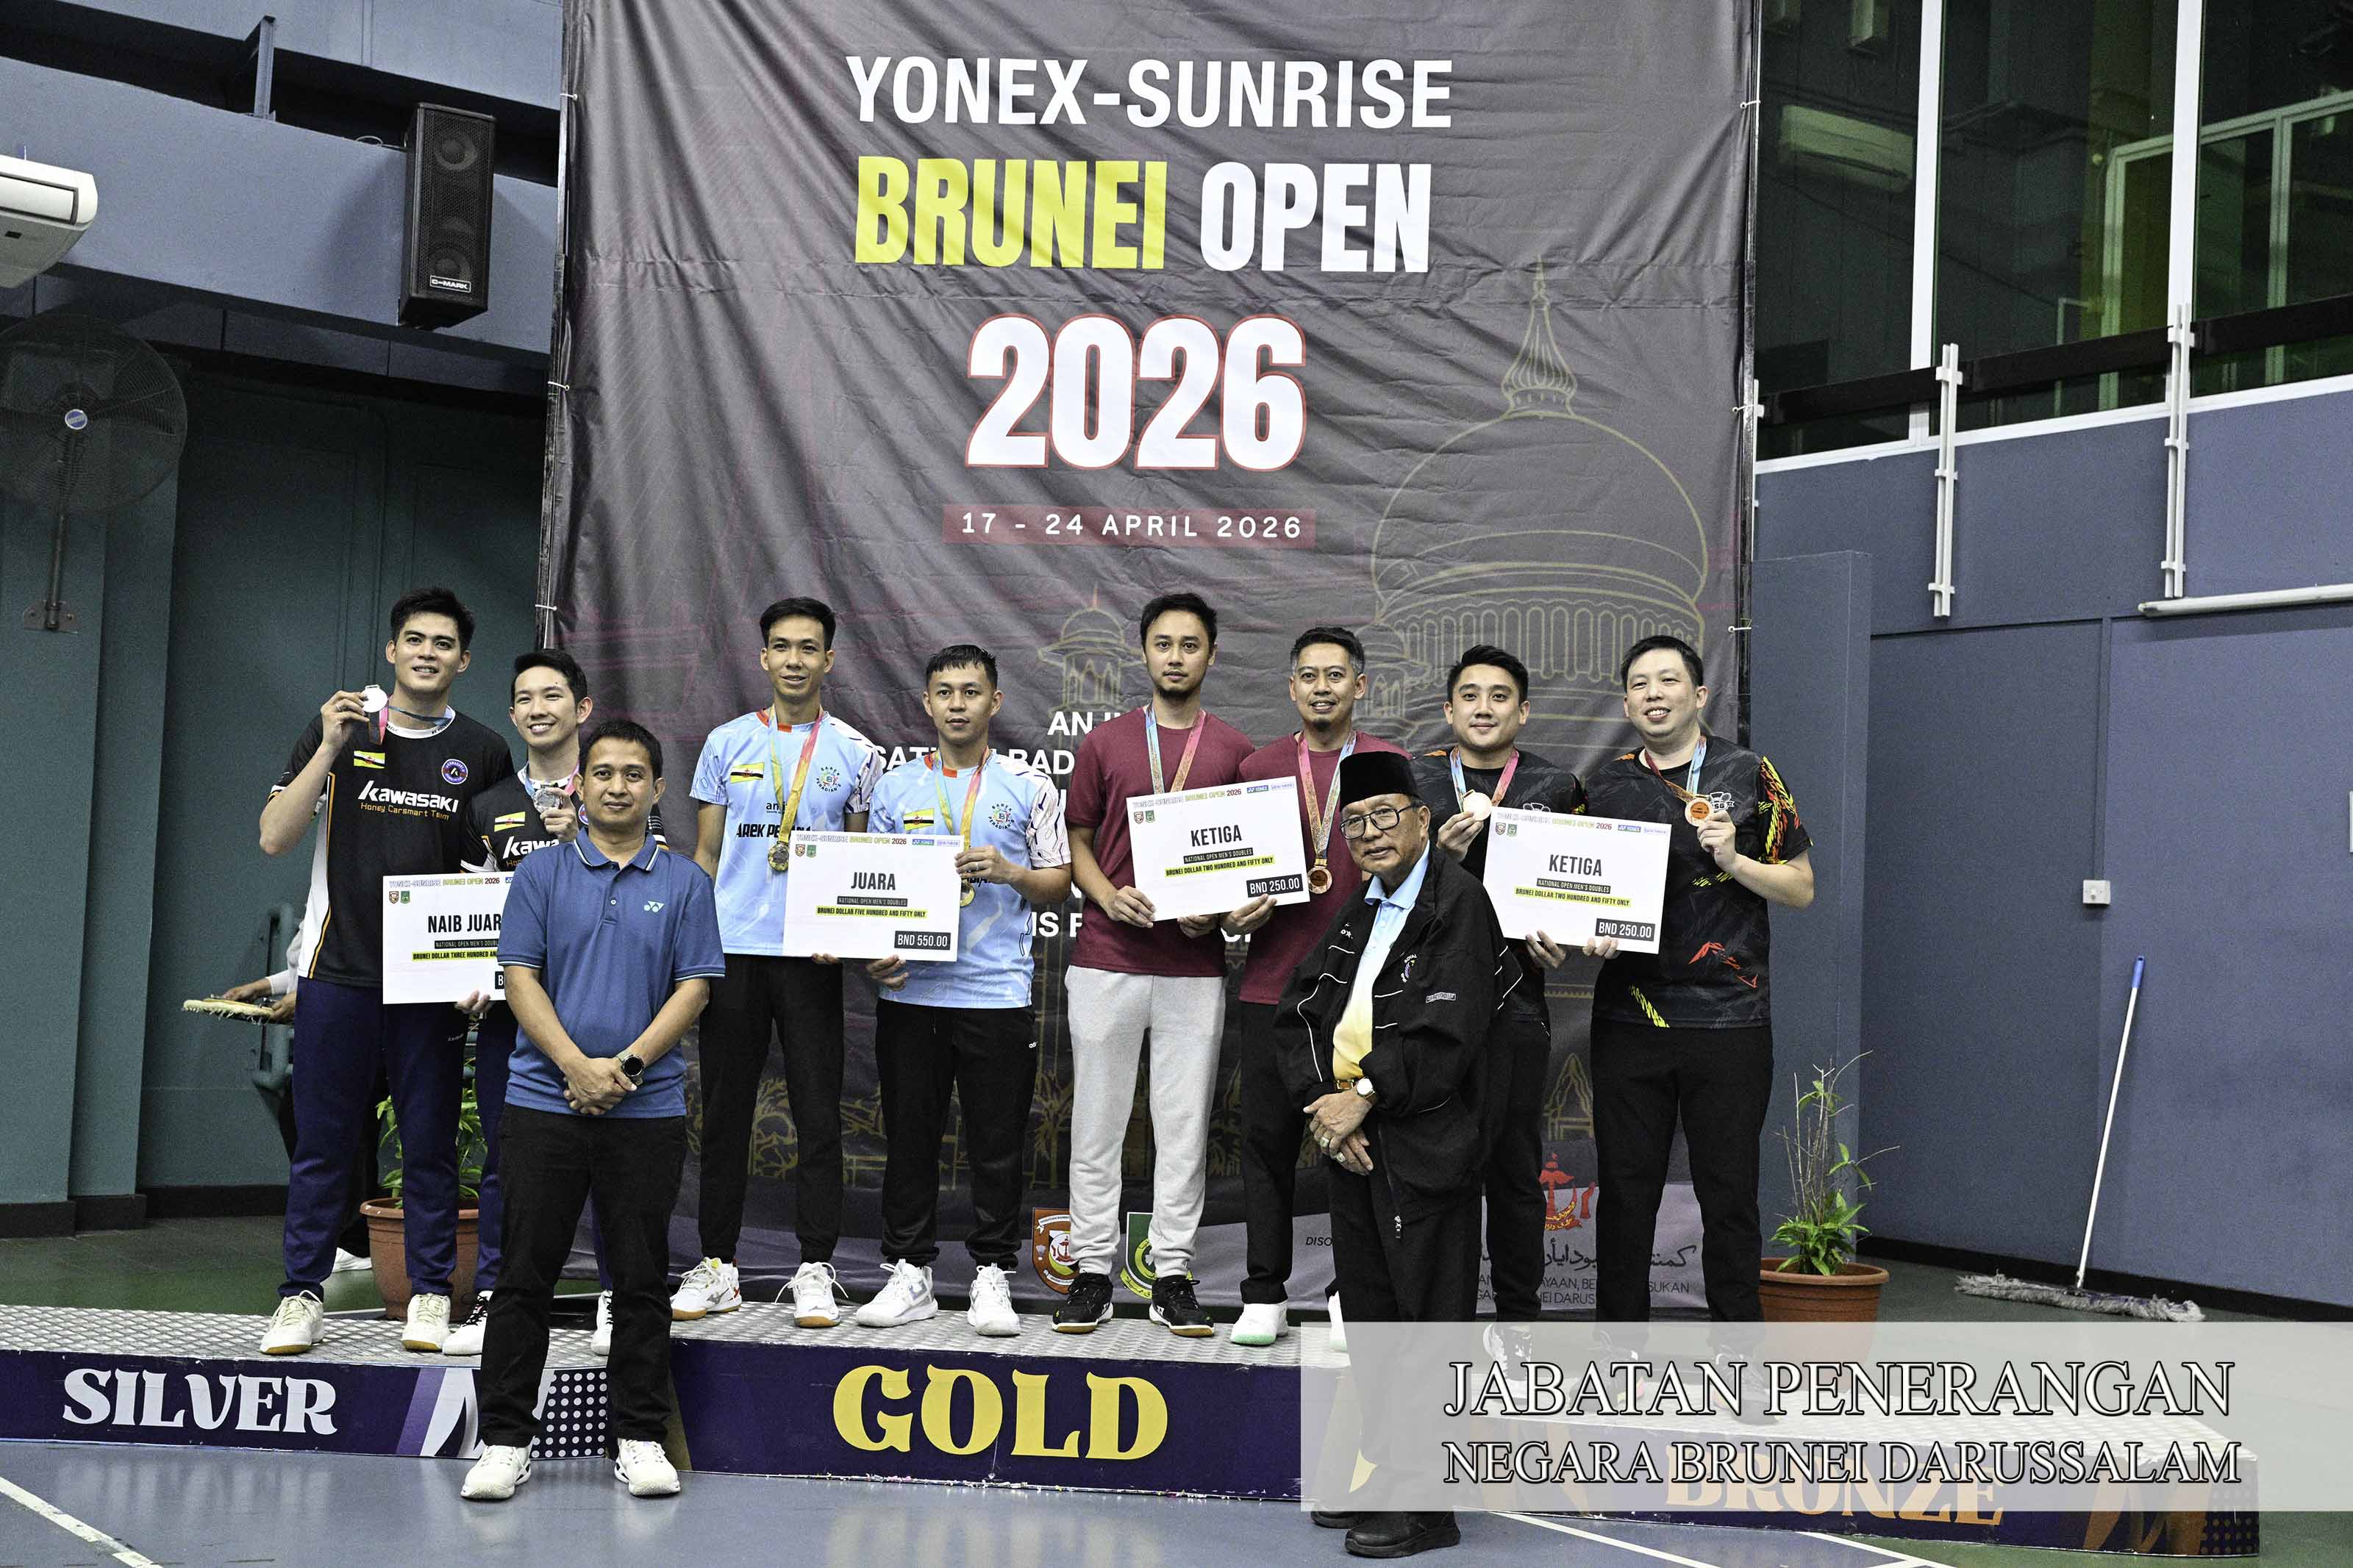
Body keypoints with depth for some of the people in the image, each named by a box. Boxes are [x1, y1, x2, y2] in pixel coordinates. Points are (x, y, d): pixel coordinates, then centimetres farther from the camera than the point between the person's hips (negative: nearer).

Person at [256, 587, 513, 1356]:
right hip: (340, 971, 0)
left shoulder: (481, 752, 6)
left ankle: (431, 1295, 14)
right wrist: (330, 749, -11)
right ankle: (301, 1295, 13)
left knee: (431, 1143, 4)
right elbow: (275, 838, -2)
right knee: (322, 1142, 3)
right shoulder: (338, 730, 4)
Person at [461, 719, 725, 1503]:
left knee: (642, 1279, 5)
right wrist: (577, 1066, -13)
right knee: (526, 1275, 2)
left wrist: (625, 1066, -12)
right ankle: (505, 1439, 10)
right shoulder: (541, 874, 5)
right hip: (545, 1104, 0)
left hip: (648, 1109, 0)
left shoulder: (685, 884, 6)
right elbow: (520, 978, -1)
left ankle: (640, 1439, 14)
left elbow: (694, 988, 0)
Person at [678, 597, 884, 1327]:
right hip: (731, 947, 1)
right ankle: (716, 1264, 14)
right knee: (724, 1109, 5)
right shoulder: (727, 743, 10)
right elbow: (705, 852, 12)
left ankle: (815, 1268, 9)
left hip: (813, 951, -1)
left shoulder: (855, 753, 6)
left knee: (818, 1110, 0)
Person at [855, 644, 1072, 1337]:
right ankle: (909, 1272, 17)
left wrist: (1007, 872, -14)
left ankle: (992, 1277, 12)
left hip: (997, 992, -2)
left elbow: (1059, 883, 5)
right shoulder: (896, 787, 11)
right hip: (909, 990, 2)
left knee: (998, 1144, 2)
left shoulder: (1028, 786, 4)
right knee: (909, 1136, 7)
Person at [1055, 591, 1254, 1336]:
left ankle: (1173, 1279, 12)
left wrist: (1217, 909, -9)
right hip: (1107, 959, 0)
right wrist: (1109, 897, -10)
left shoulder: (1236, 751, 6)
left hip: (1195, 963, 0)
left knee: (1185, 1127, 4)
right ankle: (1092, 1274, 12)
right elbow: (1078, 842, 9)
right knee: (1096, 1122, 4)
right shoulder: (1104, 743, 7)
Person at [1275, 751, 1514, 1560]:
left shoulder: (1458, 901, -8)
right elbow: (1295, 1014, 11)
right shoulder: (1355, 915, 15)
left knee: (1427, 1318, -3)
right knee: (1369, 1316, 15)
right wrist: (1321, 1102, -5)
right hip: (1350, 1140, 8)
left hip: (1424, 1149, -8)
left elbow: (1449, 1031, -18)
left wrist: (1365, 1095, -16)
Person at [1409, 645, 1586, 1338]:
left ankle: (1516, 1319, 17)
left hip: (1514, 999, 0)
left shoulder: (1557, 787, 9)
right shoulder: (1411, 782, 9)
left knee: (1516, 1166, 5)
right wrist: (1441, 854, -13)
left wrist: (1559, 942, -10)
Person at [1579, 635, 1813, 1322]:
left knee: (1729, 1197, 3)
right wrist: (1586, 933, -7)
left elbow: (1801, 888, 4)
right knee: (1625, 1192, 8)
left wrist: (1734, 860, -13)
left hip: (1728, 1025, -2)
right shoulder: (1603, 786, 10)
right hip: (1628, 1022, 2)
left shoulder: (1749, 776, 3)